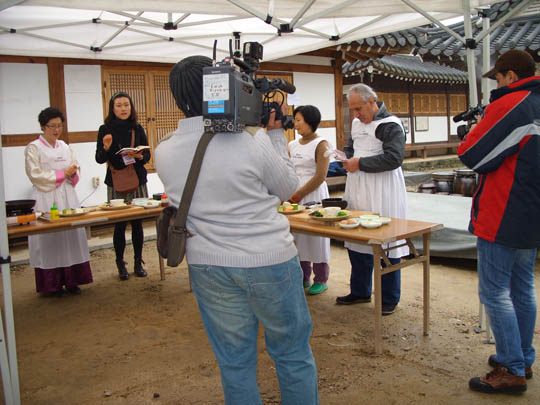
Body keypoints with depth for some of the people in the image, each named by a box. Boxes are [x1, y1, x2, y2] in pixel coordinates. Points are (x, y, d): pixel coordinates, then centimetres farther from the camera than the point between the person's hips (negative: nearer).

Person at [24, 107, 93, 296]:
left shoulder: (65, 147, 14)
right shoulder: (33, 148, -2)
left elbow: (76, 171, 17)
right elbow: (35, 175, -9)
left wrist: (72, 173, -6)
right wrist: (62, 174, -10)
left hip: (67, 197, 5)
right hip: (46, 199, -5)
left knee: (71, 236, 3)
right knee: (50, 239, -4)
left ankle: (72, 280, 10)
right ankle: (53, 284, 3)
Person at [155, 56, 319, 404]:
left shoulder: (164, 153, -5)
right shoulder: (251, 140, -18)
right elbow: (288, 187, -3)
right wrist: (276, 133, 5)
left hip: (208, 266, 4)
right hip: (270, 261, -4)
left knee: (234, 360, 17)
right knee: (293, 355, 15)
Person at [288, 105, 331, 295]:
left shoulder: (320, 144, -7)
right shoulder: (293, 145, 13)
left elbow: (320, 176, -13)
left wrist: (299, 194, -14)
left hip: (314, 194, -6)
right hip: (294, 195, 6)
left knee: (316, 235, 0)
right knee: (297, 235, 8)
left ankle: (321, 280, 13)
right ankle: (303, 277, 22)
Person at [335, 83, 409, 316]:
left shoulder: (390, 125, -10)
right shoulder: (357, 123, 14)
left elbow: (393, 158, -21)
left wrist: (360, 163, -16)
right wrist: (348, 161, 4)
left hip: (383, 195, -7)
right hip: (359, 192, 8)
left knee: (386, 246, 1)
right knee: (357, 242, 13)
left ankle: (389, 300, 15)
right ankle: (360, 292, 28)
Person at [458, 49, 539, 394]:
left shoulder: (510, 105, -16)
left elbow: (472, 155, -15)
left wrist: (470, 135, 5)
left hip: (503, 218, -9)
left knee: (495, 292, -2)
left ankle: (512, 371, 4)